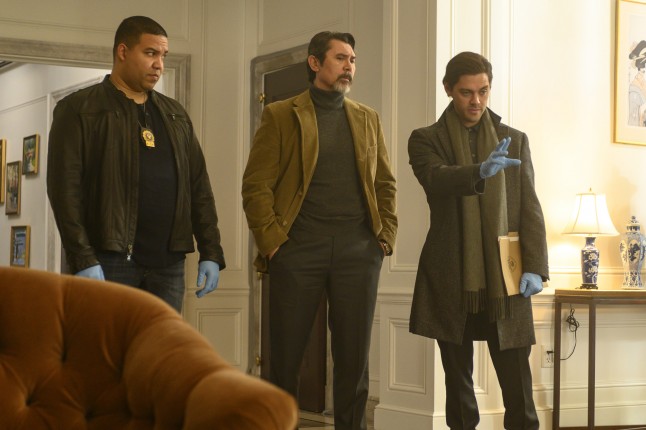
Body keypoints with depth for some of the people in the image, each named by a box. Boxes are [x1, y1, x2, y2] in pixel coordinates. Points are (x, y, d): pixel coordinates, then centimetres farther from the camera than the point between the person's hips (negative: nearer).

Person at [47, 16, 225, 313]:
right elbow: (65, 188, -7)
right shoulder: (79, 110, 1)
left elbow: (199, 187, 18)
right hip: (108, 261, -5)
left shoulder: (175, 115, 18)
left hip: (168, 263, 5)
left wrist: (211, 253, 9)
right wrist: (82, 259, -15)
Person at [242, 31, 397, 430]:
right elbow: (256, 184, -1)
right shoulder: (281, 115, 5)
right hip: (298, 246, -3)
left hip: (358, 249, 3)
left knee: (355, 356, 4)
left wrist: (386, 236, 5)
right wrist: (271, 240, -9)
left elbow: (385, 183, 17)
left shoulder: (367, 119, 16)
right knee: (286, 354, 1)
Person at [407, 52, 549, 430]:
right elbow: (436, 178, -17)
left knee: (517, 385, -1)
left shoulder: (515, 141, 11)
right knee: (459, 382, 7)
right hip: (452, 281, 0)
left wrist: (535, 267, -5)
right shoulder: (427, 140, 5)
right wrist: (480, 171, -36)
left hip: (505, 280, 1)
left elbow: (530, 208, 7)